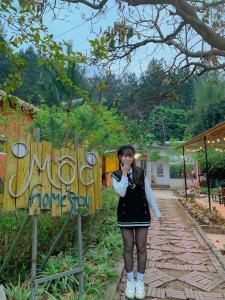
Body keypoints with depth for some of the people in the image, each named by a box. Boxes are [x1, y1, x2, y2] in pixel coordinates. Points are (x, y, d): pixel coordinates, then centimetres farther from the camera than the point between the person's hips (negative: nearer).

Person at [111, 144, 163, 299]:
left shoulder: (142, 172, -3)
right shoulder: (116, 175, -5)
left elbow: (149, 194, 1)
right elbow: (121, 192, -21)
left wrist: (157, 213, 2)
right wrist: (124, 173, -20)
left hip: (142, 214, 1)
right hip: (125, 215, 0)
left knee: (141, 247, 8)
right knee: (128, 247, 9)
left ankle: (140, 281, 26)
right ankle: (130, 280, 27)